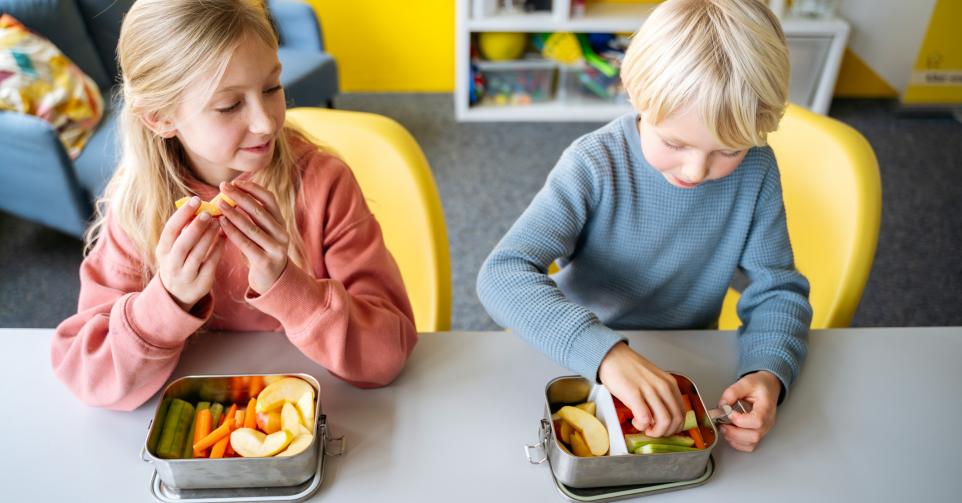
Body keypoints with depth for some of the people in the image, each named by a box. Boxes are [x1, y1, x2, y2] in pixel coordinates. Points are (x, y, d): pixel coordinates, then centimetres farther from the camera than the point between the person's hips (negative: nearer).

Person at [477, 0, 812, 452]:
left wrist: (769, 372, -24)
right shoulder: (595, 165, -22)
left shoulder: (756, 173, -11)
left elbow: (777, 289, -4)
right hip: (584, 364, -2)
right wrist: (606, 353, -45)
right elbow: (503, 275, -31)